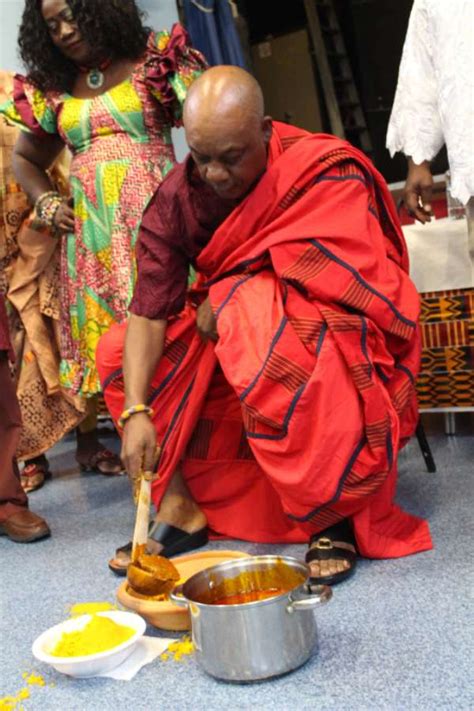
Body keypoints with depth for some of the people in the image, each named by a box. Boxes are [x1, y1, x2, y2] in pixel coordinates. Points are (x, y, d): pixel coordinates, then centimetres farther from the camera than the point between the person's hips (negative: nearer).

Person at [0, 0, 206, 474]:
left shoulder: (155, 61, 5)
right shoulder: (52, 90, 16)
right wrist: (46, 202, 9)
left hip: (154, 212, -3)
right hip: (88, 226, 4)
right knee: (94, 326, 5)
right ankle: (87, 435, 17)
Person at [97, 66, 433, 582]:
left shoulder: (326, 176, -20)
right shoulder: (175, 199, -9)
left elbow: (338, 283, -28)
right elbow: (148, 311, -15)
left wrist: (222, 296, -18)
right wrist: (137, 410, -28)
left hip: (330, 333, -5)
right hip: (225, 345, 5)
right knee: (117, 351, -7)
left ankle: (332, 515, -23)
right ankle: (178, 505, -7)